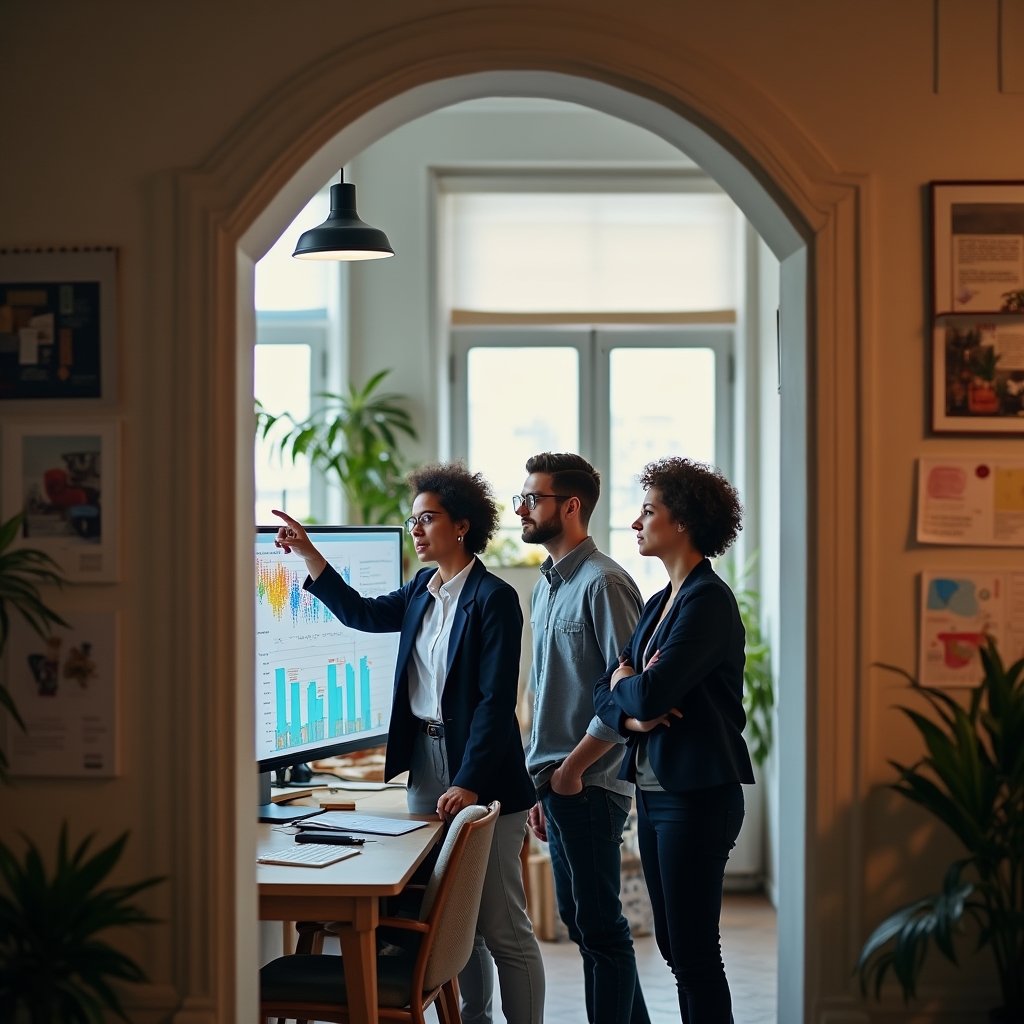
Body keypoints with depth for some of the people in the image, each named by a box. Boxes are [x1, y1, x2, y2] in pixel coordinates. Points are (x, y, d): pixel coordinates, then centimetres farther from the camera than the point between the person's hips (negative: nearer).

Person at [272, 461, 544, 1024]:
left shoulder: (493, 597, -14)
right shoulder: (422, 591, 10)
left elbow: (497, 701, -18)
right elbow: (362, 613, 21)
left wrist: (468, 783, -22)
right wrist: (307, 553, 12)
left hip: (482, 777, -8)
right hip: (424, 766, 8)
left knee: (503, 928, -1)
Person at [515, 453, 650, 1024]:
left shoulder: (603, 583, -14)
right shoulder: (547, 586, 15)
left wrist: (573, 767, -15)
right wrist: (541, 786, 18)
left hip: (590, 784, -9)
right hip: (557, 783, 9)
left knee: (600, 926, -2)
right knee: (579, 919, 15)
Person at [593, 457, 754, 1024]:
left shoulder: (708, 601, -15)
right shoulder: (661, 601, 15)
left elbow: (652, 692, -25)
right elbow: (605, 690, 12)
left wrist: (629, 685, -2)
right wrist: (632, 715, -10)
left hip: (697, 796, -9)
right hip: (654, 790, 9)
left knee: (694, 953, -3)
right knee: (672, 944, 15)